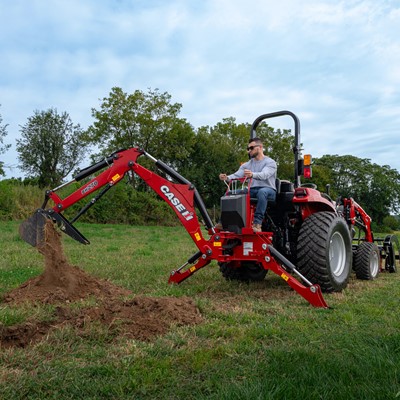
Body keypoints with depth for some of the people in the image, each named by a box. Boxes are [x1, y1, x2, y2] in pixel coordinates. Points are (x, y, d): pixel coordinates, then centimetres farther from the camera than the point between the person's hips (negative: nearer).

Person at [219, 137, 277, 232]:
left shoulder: (270, 162, -1)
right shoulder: (247, 164, 17)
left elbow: (264, 175, -23)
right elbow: (237, 175, 1)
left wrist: (253, 175, -44)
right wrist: (227, 177, -21)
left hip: (268, 190, -5)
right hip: (252, 190, 5)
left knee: (262, 192, -41)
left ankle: (257, 223, -44)